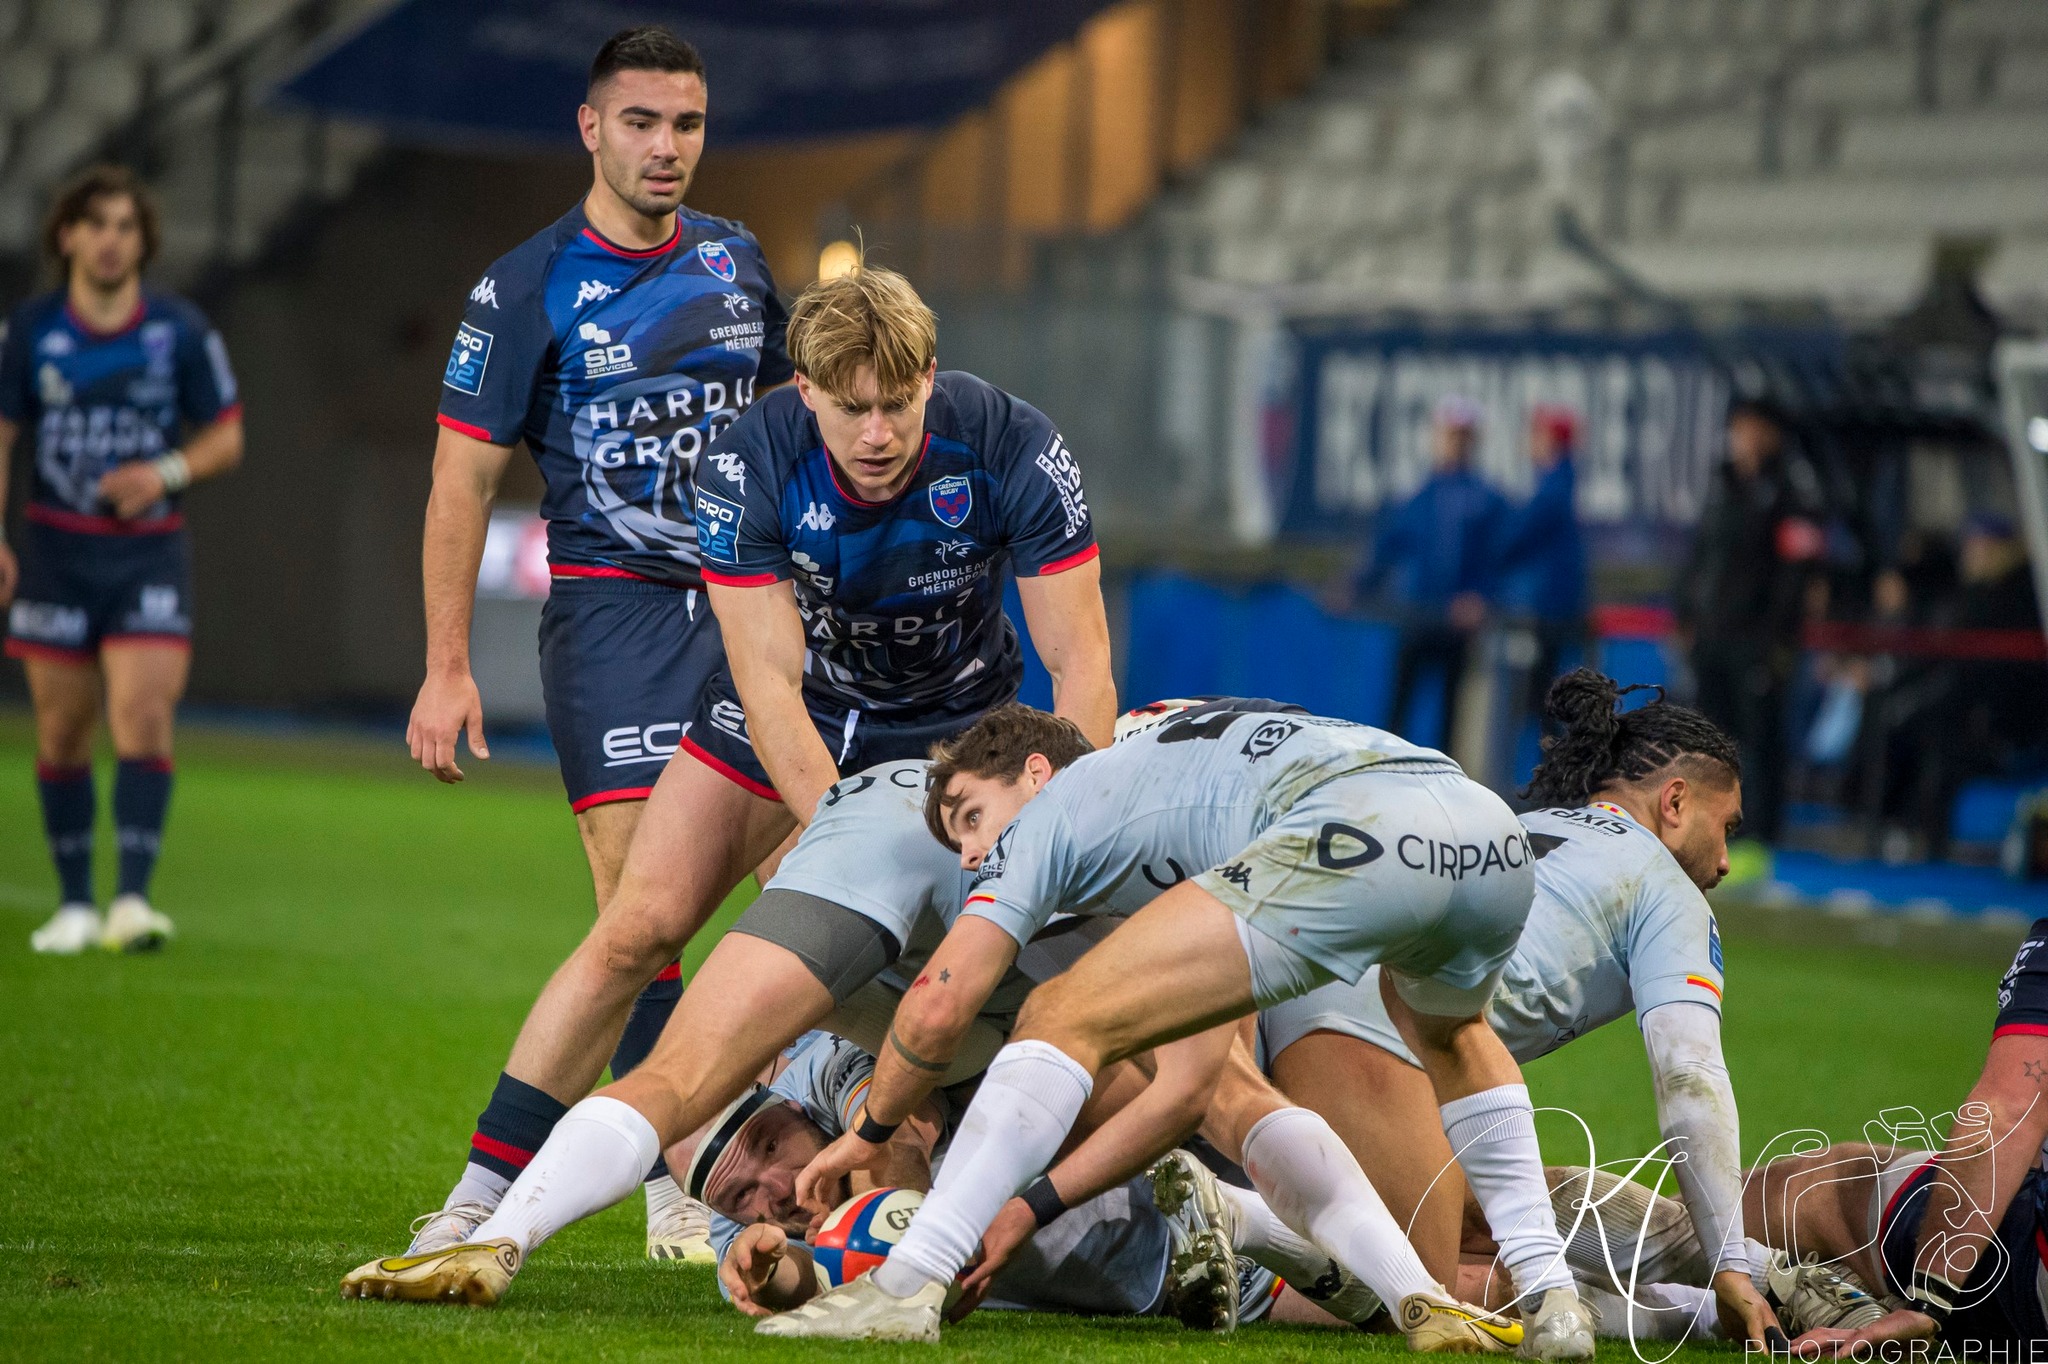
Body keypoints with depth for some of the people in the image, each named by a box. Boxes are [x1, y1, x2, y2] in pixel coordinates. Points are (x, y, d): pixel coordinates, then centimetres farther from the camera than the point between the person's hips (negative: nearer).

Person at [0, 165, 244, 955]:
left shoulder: (182, 332, 0)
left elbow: (226, 437, 7)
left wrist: (166, 473, -13)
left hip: (149, 553, -1)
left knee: (144, 719, -15)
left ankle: (132, 901, -19)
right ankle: (74, 905, 15)